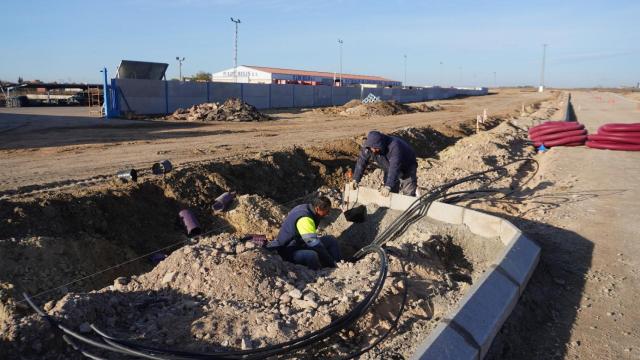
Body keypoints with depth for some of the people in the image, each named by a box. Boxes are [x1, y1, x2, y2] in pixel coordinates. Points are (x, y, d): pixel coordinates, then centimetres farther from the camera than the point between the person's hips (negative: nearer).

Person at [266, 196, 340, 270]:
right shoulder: (304, 219, -29)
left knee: (332, 240, 4)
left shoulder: (305, 208, 0)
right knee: (312, 255, -40)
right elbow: (315, 244, -32)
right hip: (288, 251, -10)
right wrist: (330, 262, -26)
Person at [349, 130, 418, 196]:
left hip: (406, 171, -5)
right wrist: (355, 179, -28)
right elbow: (361, 162, -18)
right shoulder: (368, 146, -23)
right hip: (390, 171, 5)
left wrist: (388, 186, -58)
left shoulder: (394, 147, -41)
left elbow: (394, 167, -49)